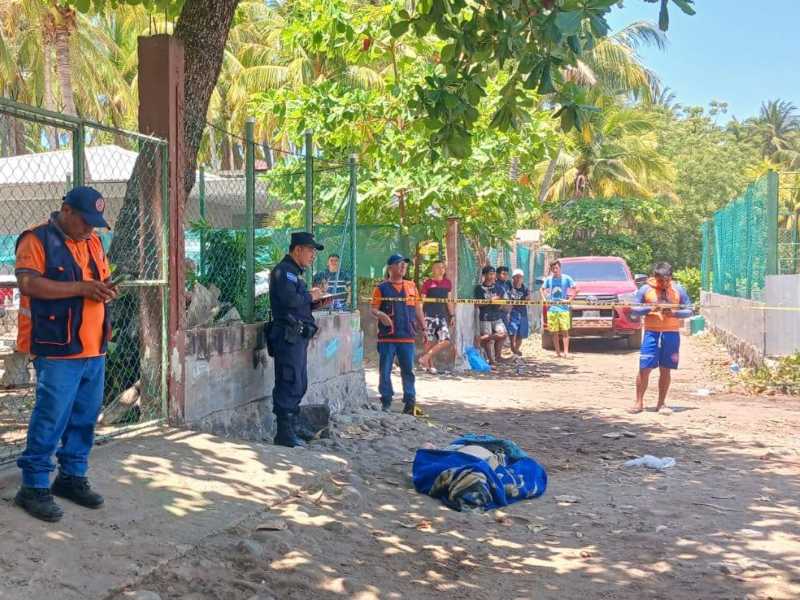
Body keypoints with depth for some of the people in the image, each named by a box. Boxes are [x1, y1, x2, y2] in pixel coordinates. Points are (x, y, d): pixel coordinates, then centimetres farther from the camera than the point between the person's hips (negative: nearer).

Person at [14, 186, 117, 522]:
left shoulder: (93, 242, 16)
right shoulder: (37, 240, -7)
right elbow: (29, 283, -18)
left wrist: (106, 290, 1)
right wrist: (80, 288, -20)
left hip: (94, 349, 8)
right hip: (58, 350, -8)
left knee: (85, 416, 12)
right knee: (51, 418, -7)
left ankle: (72, 476, 25)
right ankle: (34, 486, 2)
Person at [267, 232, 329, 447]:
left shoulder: (294, 272, 22)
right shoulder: (284, 270, -10)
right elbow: (290, 300, -25)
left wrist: (314, 302, 9)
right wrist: (310, 296, -10)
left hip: (298, 337, 11)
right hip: (288, 335, -11)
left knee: (299, 385, 14)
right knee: (289, 383, -9)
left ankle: (292, 427, 21)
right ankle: (285, 433, -7)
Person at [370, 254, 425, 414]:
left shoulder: (411, 286, 12)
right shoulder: (381, 288, 1)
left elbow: (418, 310, 16)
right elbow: (373, 309, -3)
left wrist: (424, 329, 12)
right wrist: (380, 314, -25)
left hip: (407, 336, 2)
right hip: (387, 337, -2)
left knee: (408, 370, 3)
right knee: (385, 371, 1)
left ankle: (410, 401, 7)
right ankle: (386, 401, 10)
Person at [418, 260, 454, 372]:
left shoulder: (447, 283, 12)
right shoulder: (428, 283, -3)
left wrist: (451, 315, 17)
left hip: (442, 315, 5)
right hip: (429, 315, -5)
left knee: (446, 341, -6)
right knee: (430, 340, 0)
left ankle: (425, 358, 2)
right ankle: (430, 365, 11)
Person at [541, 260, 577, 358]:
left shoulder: (566, 278, -1)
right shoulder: (548, 279, 8)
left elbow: (575, 290, 0)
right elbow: (542, 290, 22)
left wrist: (569, 299, -9)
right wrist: (544, 299, 6)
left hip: (563, 309, -3)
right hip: (551, 309, 3)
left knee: (565, 331, -7)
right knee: (555, 332, 4)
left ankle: (566, 352, -9)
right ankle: (557, 352, 9)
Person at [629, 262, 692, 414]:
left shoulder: (678, 290, 5)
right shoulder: (646, 289, 1)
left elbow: (689, 311, 7)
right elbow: (634, 311, 3)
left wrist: (674, 313, -12)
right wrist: (649, 309, -15)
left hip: (672, 334, 1)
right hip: (652, 333, -1)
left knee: (665, 370, 5)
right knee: (644, 368, -6)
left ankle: (661, 403, 14)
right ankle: (639, 402, 2)